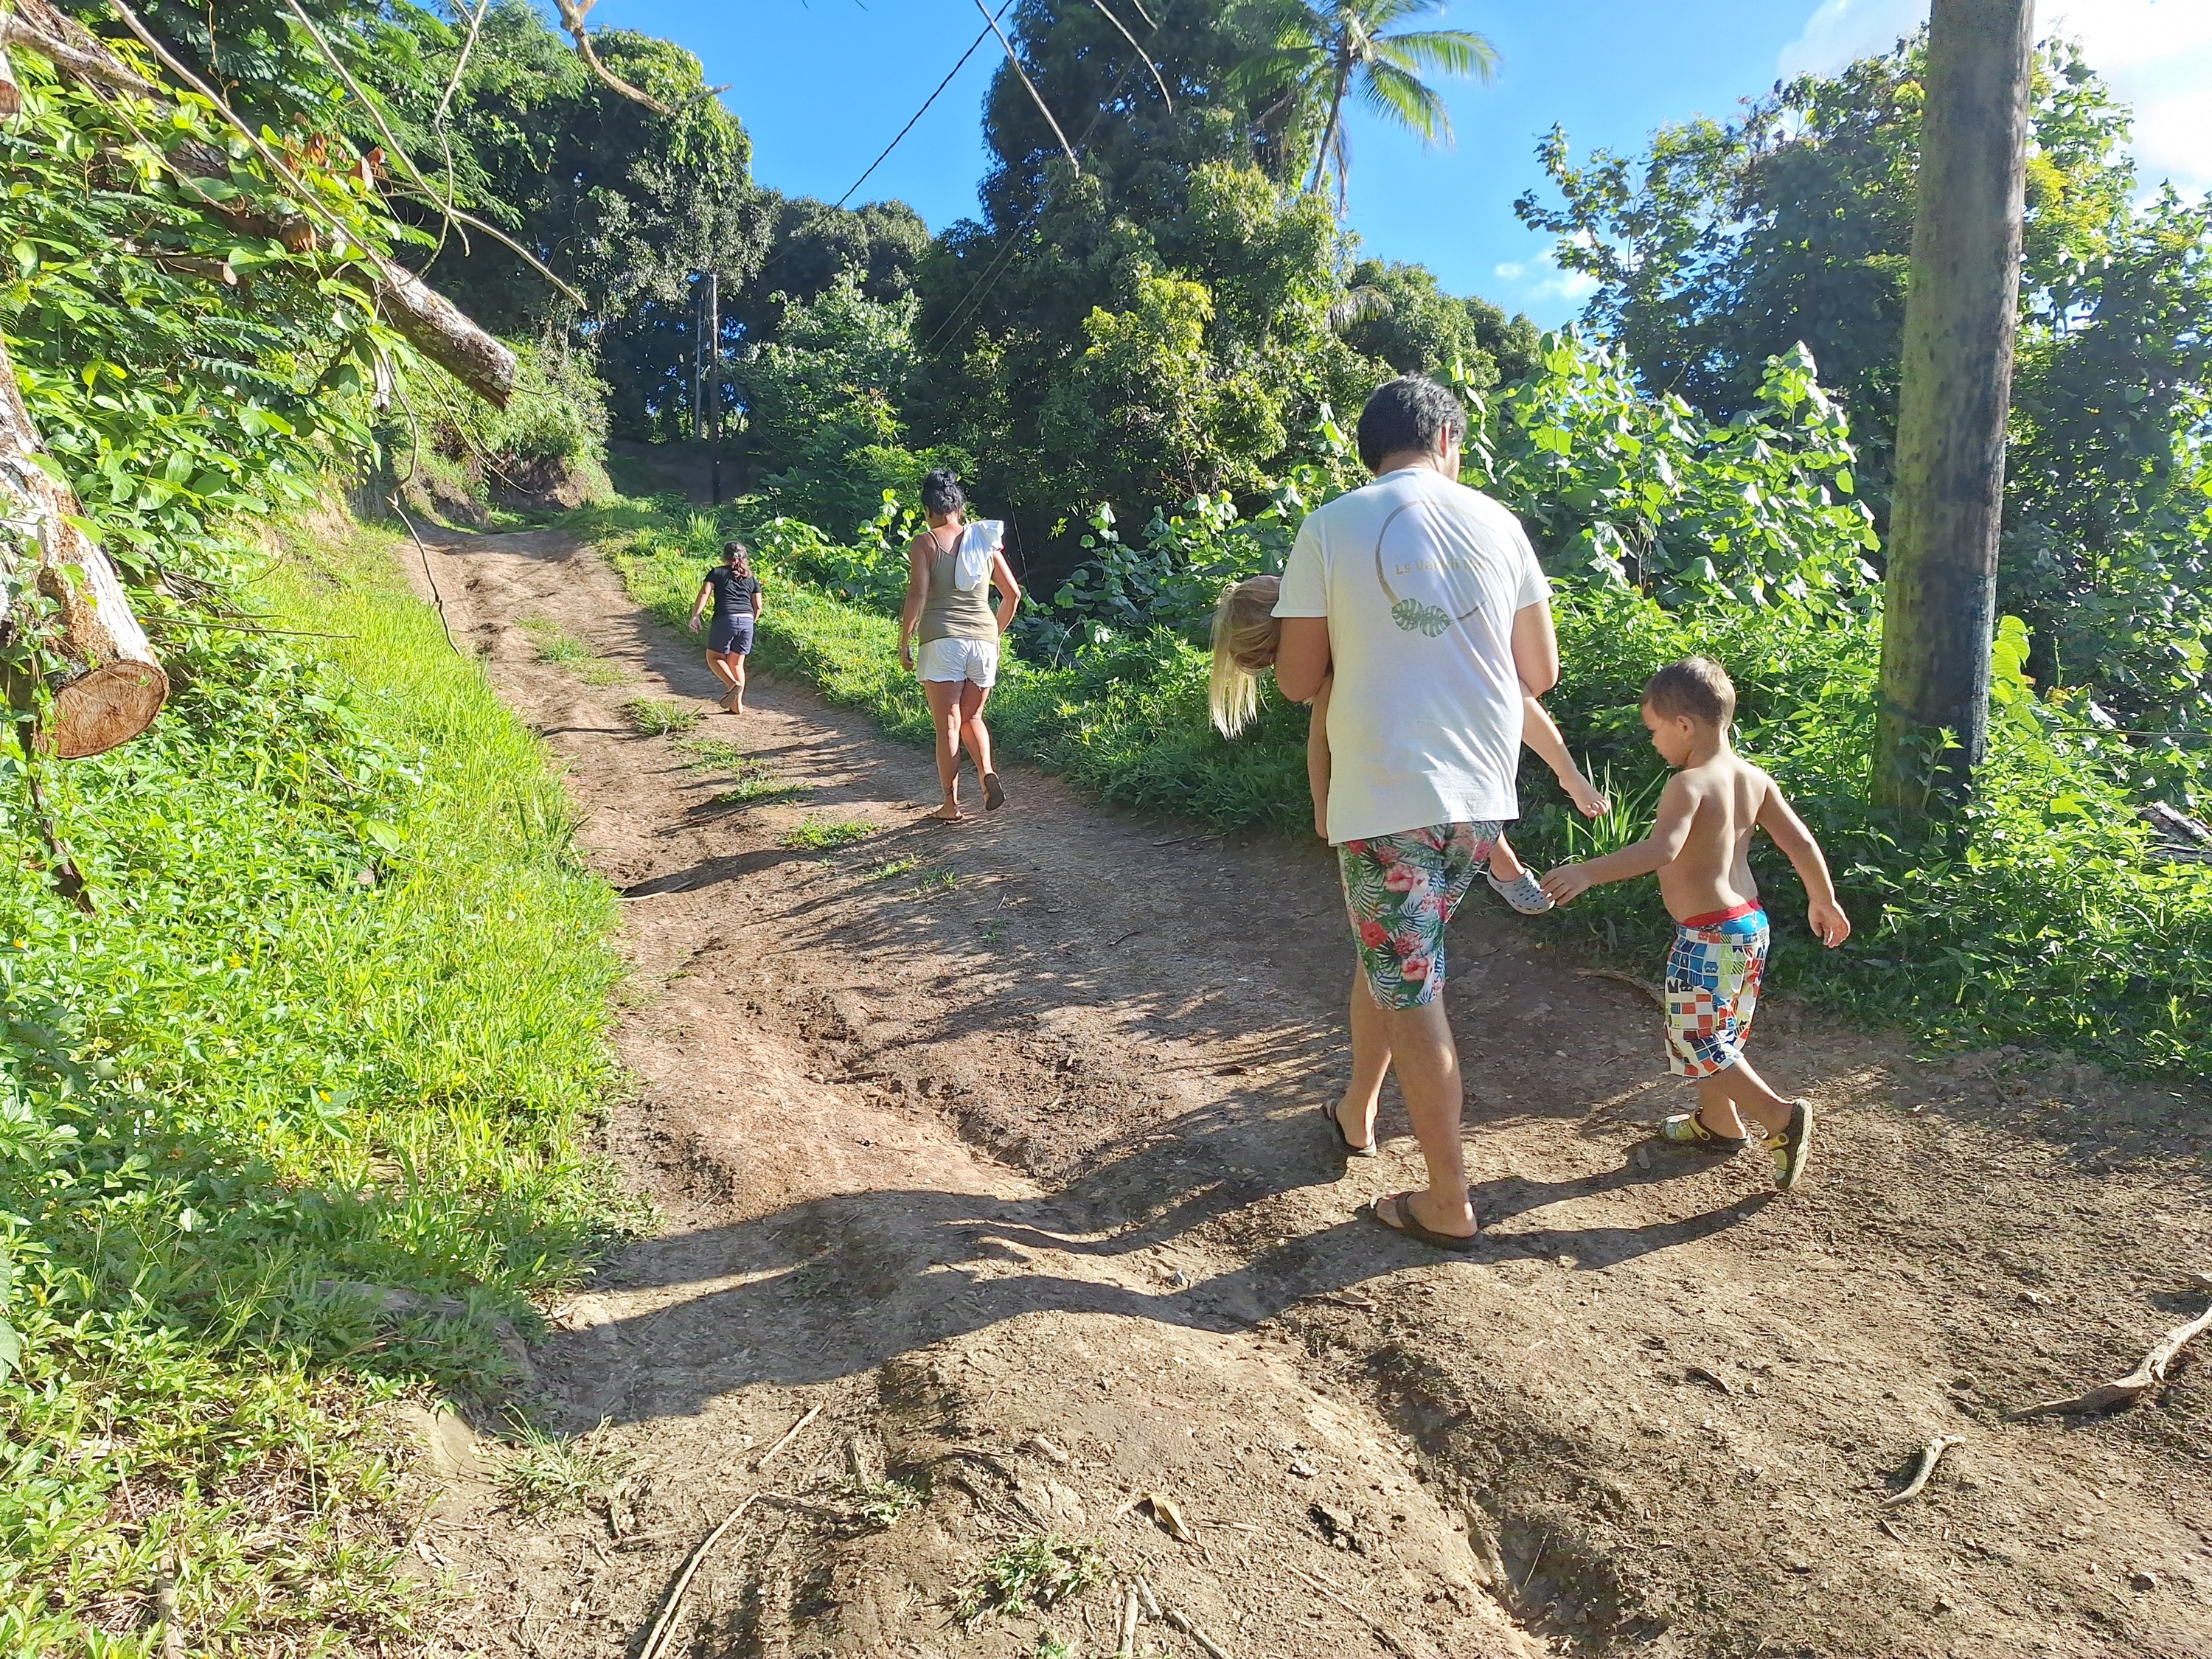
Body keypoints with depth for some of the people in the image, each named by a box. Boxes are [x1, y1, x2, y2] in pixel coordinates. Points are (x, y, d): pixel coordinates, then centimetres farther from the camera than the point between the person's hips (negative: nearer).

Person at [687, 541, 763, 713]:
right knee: (737, 663, 12)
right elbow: (758, 607, 16)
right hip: (747, 621, 4)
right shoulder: (752, 578, 20)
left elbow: (704, 594, -4)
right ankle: (737, 704, 7)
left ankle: (733, 684, -16)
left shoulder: (717, 573, 11)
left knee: (714, 657, 10)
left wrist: (695, 616, -8)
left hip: (725, 619, -4)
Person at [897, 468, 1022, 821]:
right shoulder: (985, 541, 11)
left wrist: (904, 643, -4)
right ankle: (988, 773, -7)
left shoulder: (925, 543, -1)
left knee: (947, 724, 3)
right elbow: (1012, 594, 11)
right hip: (984, 640, 4)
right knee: (972, 717, 18)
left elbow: (917, 596, -11)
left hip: (942, 640, -4)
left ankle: (951, 804, 6)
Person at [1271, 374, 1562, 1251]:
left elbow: (1298, 681, -2)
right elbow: (1539, 674, 7)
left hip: (1385, 798, -4)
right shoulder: (1495, 522, 5)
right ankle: (1356, 1110, 43)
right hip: (1480, 795, 5)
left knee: (1410, 987, 6)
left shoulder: (1330, 528, -4)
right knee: (1389, 953, 23)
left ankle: (1448, 1202, 14)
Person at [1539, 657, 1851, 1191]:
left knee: (1699, 1047, 2)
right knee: (1717, 1036, 23)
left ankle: (1782, 1117, 0)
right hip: (1751, 924, 9)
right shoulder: (1754, 778, 5)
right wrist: (1824, 902, 21)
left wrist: (1588, 872, -37)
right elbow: (1800, 841, 9)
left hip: (1706, 937, -9)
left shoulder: (1689, 784, -20)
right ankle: (1717, 1122, 36)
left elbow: (1661, 849, -36)